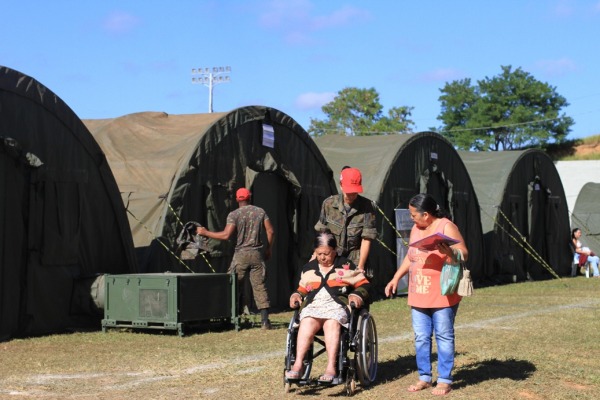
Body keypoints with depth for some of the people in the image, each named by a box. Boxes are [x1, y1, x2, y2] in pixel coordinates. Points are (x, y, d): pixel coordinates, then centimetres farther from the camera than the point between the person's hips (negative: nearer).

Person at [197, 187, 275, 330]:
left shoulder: (234, 214, -5)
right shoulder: (260, 211, 5)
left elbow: (226, 235, -14)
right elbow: (270, 231, 3)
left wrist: (206, 232, -5)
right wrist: (268, 249, 15)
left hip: (241, 254, -2)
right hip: (257, 254, 3)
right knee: (259, 286, 3)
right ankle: (265, 320, -3)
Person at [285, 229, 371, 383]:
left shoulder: (346, 266, 17)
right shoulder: (308, 268, 26)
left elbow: (364, 284, 15)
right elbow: (302, 289, 34)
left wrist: (357, 295, -4)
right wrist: (296, 295, 12)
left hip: (337, 306, -2)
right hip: (312, 306, 2)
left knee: (332, 324, -37)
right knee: (307, 323, -33)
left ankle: (331, 367, -47)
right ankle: (298, 365, -44)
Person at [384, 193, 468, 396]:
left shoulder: (446, 227, -10)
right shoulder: (415, 229, 12)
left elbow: (464, 254, -17)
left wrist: (449, 252, -37)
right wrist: (396, 278, 15)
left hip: (443, 295, -7)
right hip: (418, 295, 7)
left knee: (444, 337, 1)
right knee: (421, 338, 9)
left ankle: (444, 380, 8)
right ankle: (424, 377, 19)